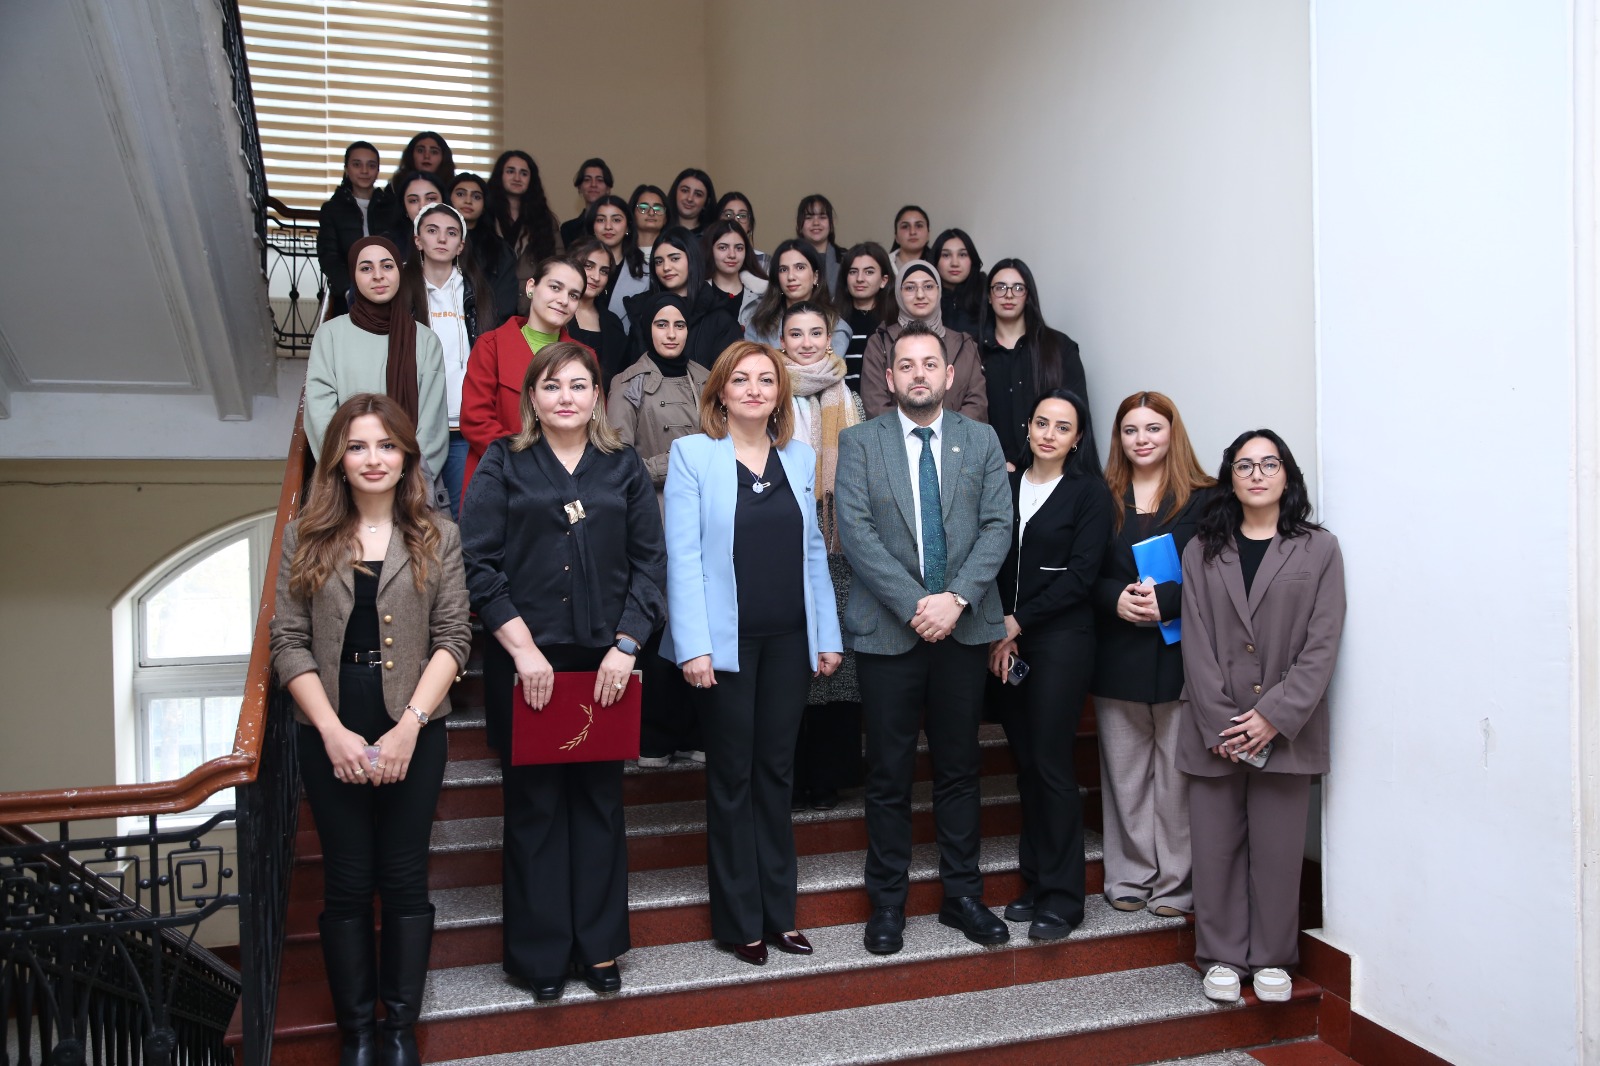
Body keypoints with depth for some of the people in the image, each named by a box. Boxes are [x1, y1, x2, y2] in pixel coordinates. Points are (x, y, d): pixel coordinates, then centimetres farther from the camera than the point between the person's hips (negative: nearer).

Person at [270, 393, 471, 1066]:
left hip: (413, 730, 0)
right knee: (346, 884, 8)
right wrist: (334, 732, -10)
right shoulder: (304, 538, 5)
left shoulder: (437, 538, 3)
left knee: (405, 881, 7)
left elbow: (453, 638, -2)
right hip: (330, 735, 1)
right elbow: (288, 643, 0)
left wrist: (408, 726, -12)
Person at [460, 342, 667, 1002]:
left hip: (606, 663, 2)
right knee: (533, 803, 5)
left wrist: (626, 645, -8)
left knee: (599, 799, 9)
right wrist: (522, 647, -12)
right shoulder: (503, 465, 4)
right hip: (526, 662, -1)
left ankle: (598, 945, 22)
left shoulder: (623, 468, 9)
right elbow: (478, 562, -4)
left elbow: (650, 562, 4)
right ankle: (538, 952, 19)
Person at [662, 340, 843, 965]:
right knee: (732, 777, 6)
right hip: (728, 640, -3)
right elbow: (682, 555, -8)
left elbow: (814, 550, 11)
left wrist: (828, 636, 7)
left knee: (776, 771, 11)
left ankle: (778, 911, 23)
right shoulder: (692, 454, -2)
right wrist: (693, 645, -16)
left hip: (790, 638, 4)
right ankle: (739, 920, 18)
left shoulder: (801, 457, 10)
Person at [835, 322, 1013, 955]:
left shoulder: (982, 441, 9)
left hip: (964, 628, 2)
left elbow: (998, 527, 0)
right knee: (889, 775, 6)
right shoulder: (860, 442, 3)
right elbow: (855, 531, -7)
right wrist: (914, 604, -15)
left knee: (959, 769, 12)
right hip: (887, 630, -2)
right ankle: (887, 902, 20)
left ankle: (963, 896, 25)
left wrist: (955, 599, -14)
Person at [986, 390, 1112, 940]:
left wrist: (1018, 623, -9)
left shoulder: (1090, 493, -1)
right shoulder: (1007, 485, 12)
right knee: (1026, 764, 9)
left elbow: (1080, 574, -8)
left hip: (1060, 640, -4)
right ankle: (1035, 880, 20)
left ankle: (1061, 895, 6)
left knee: (1051, 764, -5)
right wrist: (997, 635, -3)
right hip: (1004, 643, 4)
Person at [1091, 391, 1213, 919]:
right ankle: (1130, 877, 21)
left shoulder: (1202, 499, 1)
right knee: (1124, 773, 9)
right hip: (1117, 654, 3)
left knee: (1176, 774, 2)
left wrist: (1166, 599, -18)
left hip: (1179, 653, -2)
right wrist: (1116, 598, -12)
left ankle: (1175, 885, 15)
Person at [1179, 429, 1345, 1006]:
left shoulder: (1318, 549, 4)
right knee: (1216, 846, 5)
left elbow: (1322, 646, -2)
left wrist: (1274, 716, -11)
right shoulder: (1201, 551, 8)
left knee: (1277, 849, 4)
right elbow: (1196, 644, 1)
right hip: (1214, 732, 1)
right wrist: (1221, 725, -8)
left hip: (1284, 731, -1)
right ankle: (1222, 957, 19)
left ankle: (1271, 959, 21)